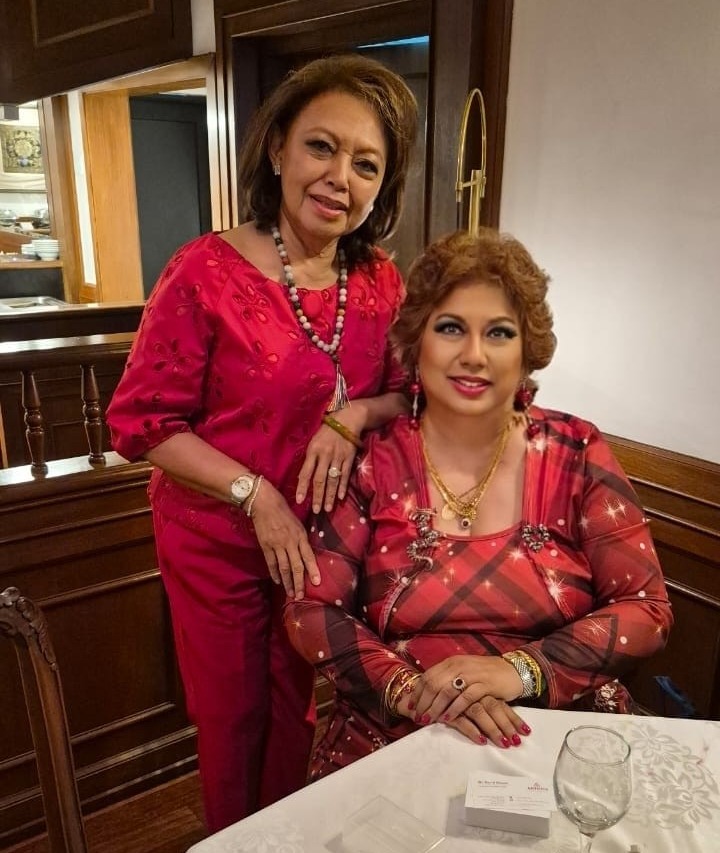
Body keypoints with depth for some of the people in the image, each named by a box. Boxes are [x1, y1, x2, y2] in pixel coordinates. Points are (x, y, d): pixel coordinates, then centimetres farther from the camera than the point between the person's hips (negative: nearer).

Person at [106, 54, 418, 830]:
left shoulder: (380, 282, -4)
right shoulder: (207, 270, -17)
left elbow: (410, 393, 3)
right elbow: (141, 421, -15)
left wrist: (355, 416, -18)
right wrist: (255, 496, -21)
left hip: (327, 539, 4)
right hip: (218, 543, -3)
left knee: (303, 715, 22)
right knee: (232, 718, 19)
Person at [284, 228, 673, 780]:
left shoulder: (576, 455, -1)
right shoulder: (372, 462, -3)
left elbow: (647, 609, -2)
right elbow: (311, 610, -3)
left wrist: (520, 669, -16)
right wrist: (409, 689, -19)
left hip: (561, 739, 1)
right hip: (396, 745, 0)